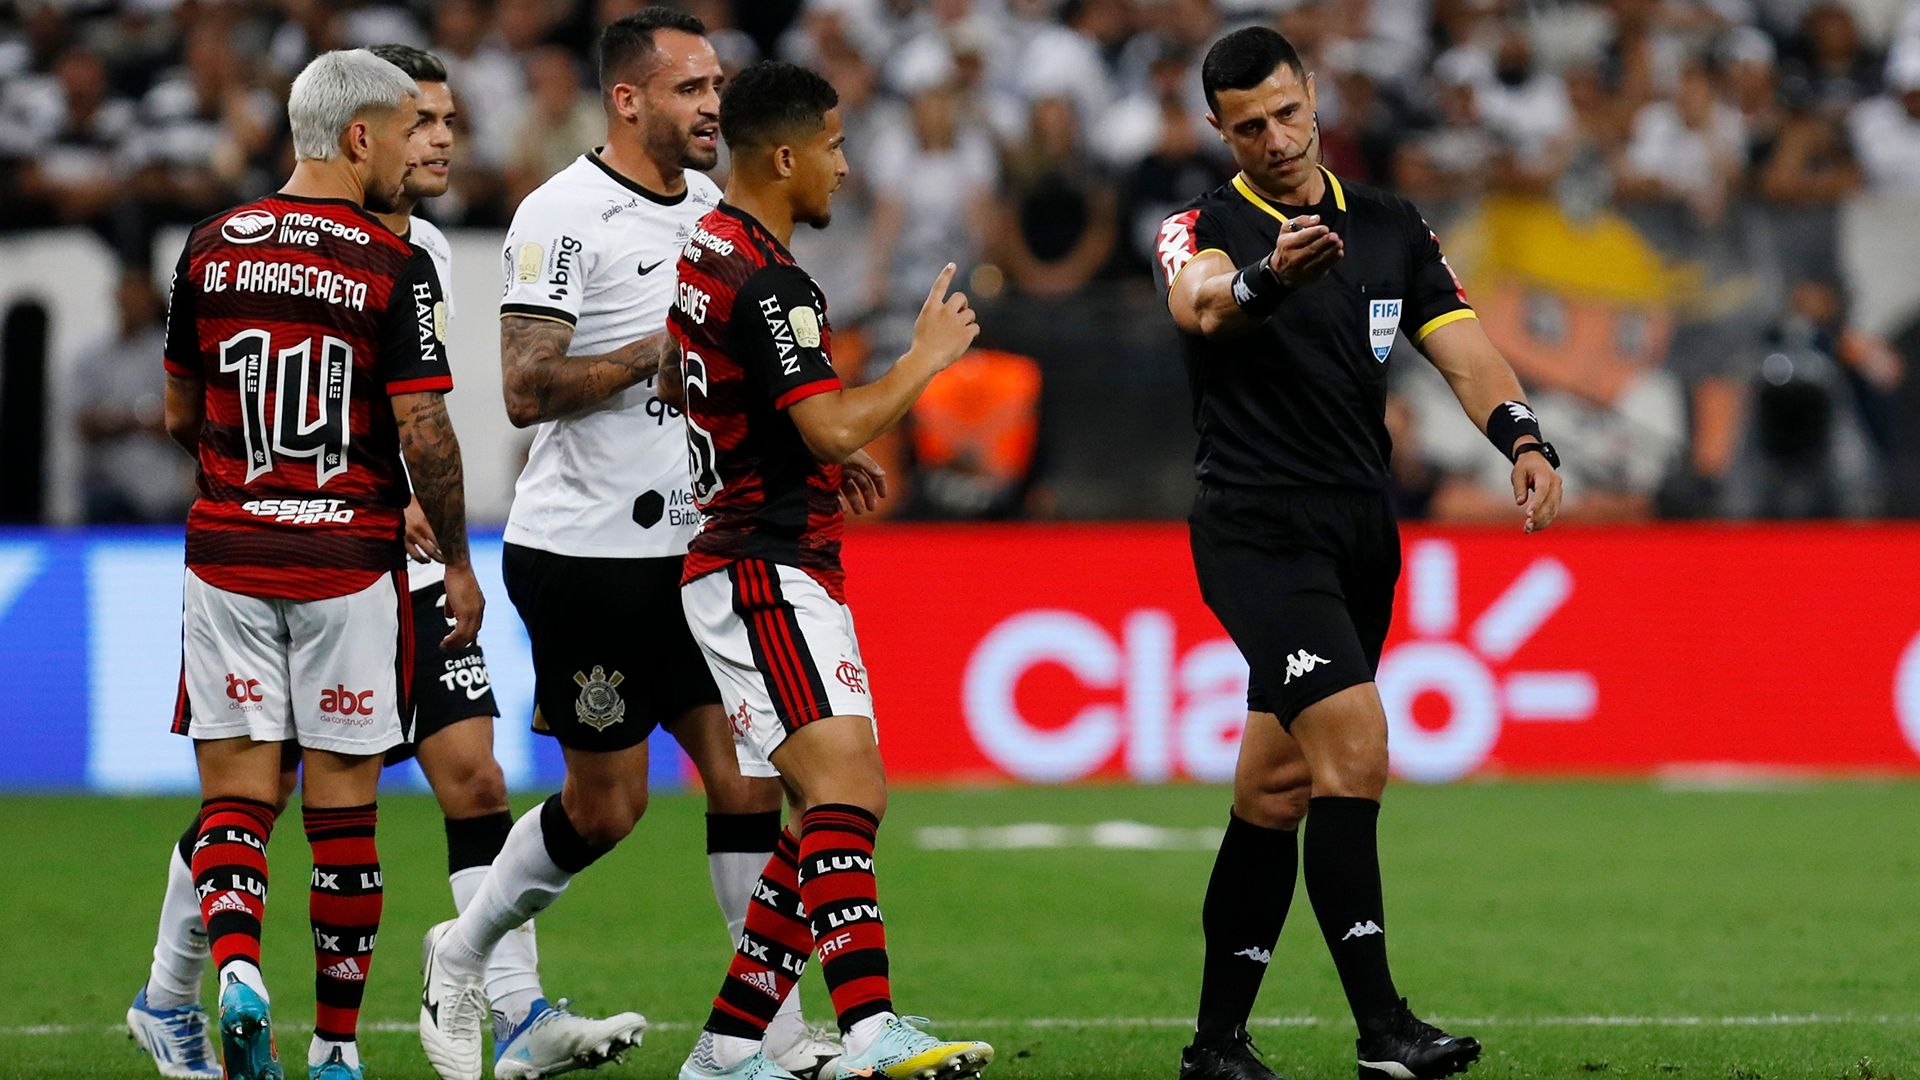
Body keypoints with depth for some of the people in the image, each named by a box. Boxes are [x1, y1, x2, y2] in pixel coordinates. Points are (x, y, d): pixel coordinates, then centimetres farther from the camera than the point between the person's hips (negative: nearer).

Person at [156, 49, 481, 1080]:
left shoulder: (210, 247, 4)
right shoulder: (394, 266, -9)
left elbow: (179, 415, 11)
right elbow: (423, 433, -11)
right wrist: (457, 560, 1)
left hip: (227, 554, 3)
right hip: (348, 559, -3)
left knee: (235, 793, 5)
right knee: (342, 804, 6)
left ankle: (236, 966, -21)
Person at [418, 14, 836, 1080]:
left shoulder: (713, 205, 11)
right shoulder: (565, 214, -14)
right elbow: (527, 391, -21)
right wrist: (659, 351, -22)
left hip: (692, 544, 7)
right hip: (584, 552, -7)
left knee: (746, 779, 0)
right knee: (606, 808, 1)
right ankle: (460, 955, 24)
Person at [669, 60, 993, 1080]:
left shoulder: (704, 251, 15)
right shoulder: (766, 282, -17)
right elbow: (835, 425, -26)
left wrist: (826, 464, 21)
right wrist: (926, 356, -10)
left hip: (740, 564, 11)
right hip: (766, 571, -11)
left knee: (850, 802, 11)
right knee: (842, 787, -23)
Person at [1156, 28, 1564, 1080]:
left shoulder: (1392, 229, 11)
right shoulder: (1205, 229, -4)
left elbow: (1463, 350, 1)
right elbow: (1203, 306, -28)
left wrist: (1523, 440, -19)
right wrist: (1269, 276, -51)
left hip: (1361, 539, 6)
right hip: (1256, 530, -6)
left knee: (1275, 794, 9)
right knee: (1355, 745, -21)